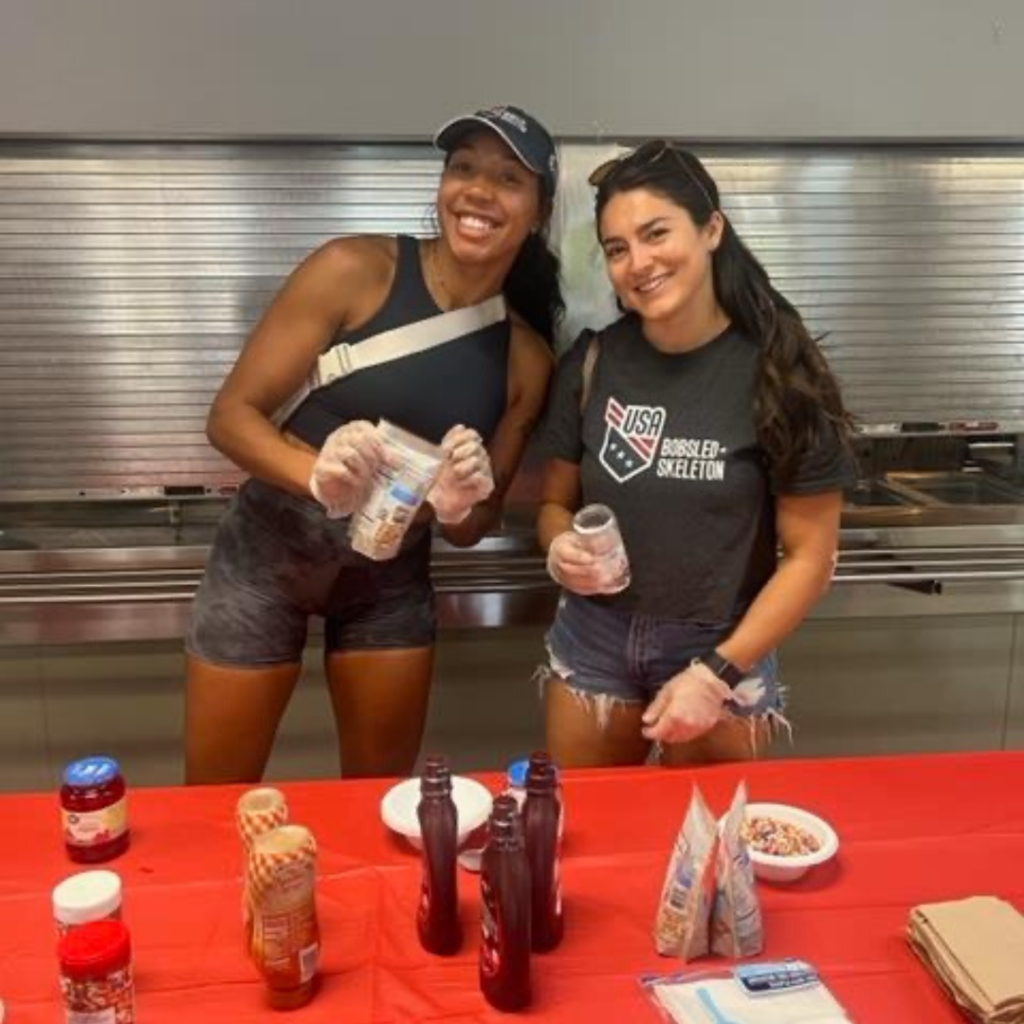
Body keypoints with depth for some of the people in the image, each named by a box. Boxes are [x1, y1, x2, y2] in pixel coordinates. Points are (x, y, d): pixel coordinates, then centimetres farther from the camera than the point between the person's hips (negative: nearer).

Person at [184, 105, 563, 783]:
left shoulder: (527, 358, -3)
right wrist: (318, 473, -32)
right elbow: (232, 413, -13)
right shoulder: (355, 271, -13)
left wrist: (460, 503, -19)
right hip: (268, 552, -3)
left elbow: (473, 528, 4)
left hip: (392, 582, 3)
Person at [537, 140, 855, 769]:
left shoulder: (778, 375, -12)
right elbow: (556, 502, 7)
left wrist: (718, 673, -16)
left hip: (723, 649, -2)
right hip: (595, 641, 3)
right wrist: (560, 551, -15)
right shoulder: (591, 364, -4)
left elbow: (811, 556, -10)